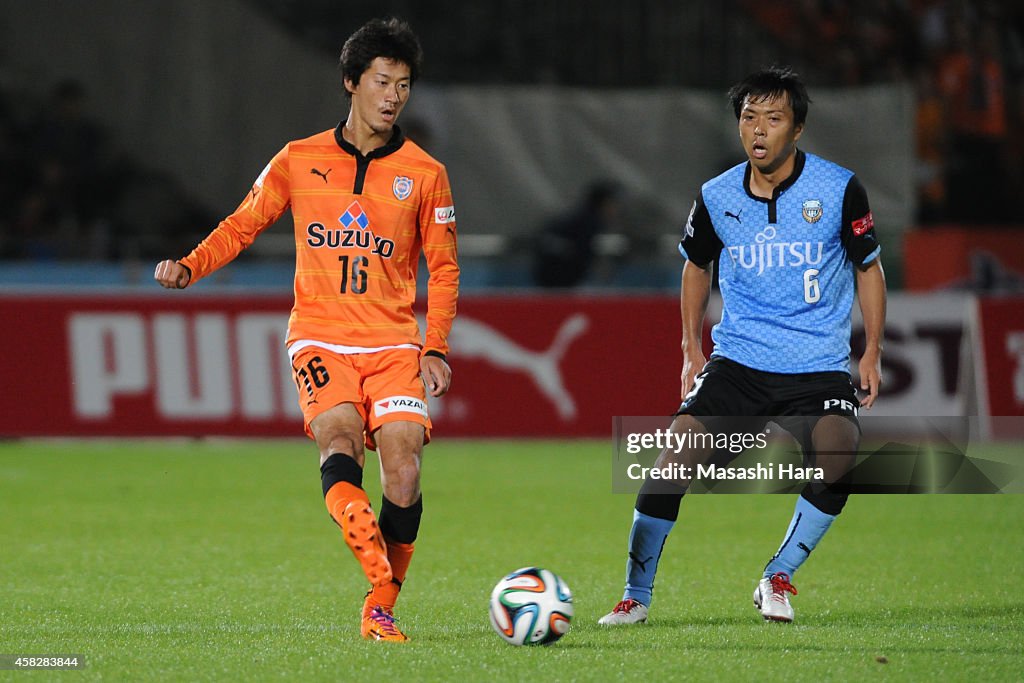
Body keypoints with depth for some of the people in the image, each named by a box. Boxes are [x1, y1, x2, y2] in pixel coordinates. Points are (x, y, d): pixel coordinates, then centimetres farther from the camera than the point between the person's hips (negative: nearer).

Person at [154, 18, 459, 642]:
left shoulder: (424, 174, 6)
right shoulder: (299, 162, 7)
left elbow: (443, 267, 11)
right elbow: (244, 225, 16)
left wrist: (435, 349, 0)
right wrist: (190, 267, -1)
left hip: (394, 344, 0)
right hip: (320, 338, 0)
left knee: (403, 464, -15)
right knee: (340, 435, -28)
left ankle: (381, 609, -1)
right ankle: (364, 539, -52)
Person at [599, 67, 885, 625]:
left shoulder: (840, 189, -5)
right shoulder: (717, 197, 2)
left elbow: (868, 266, 7)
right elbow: (697, 264, 21)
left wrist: (872, 353, 1)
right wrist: (692, 348, 14)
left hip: (818, 369, -1)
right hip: (736, 363, 2)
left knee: (838, 456, -27)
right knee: (678, 449, -17)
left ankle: (778, 578, -5)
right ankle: (635, 595, -4)